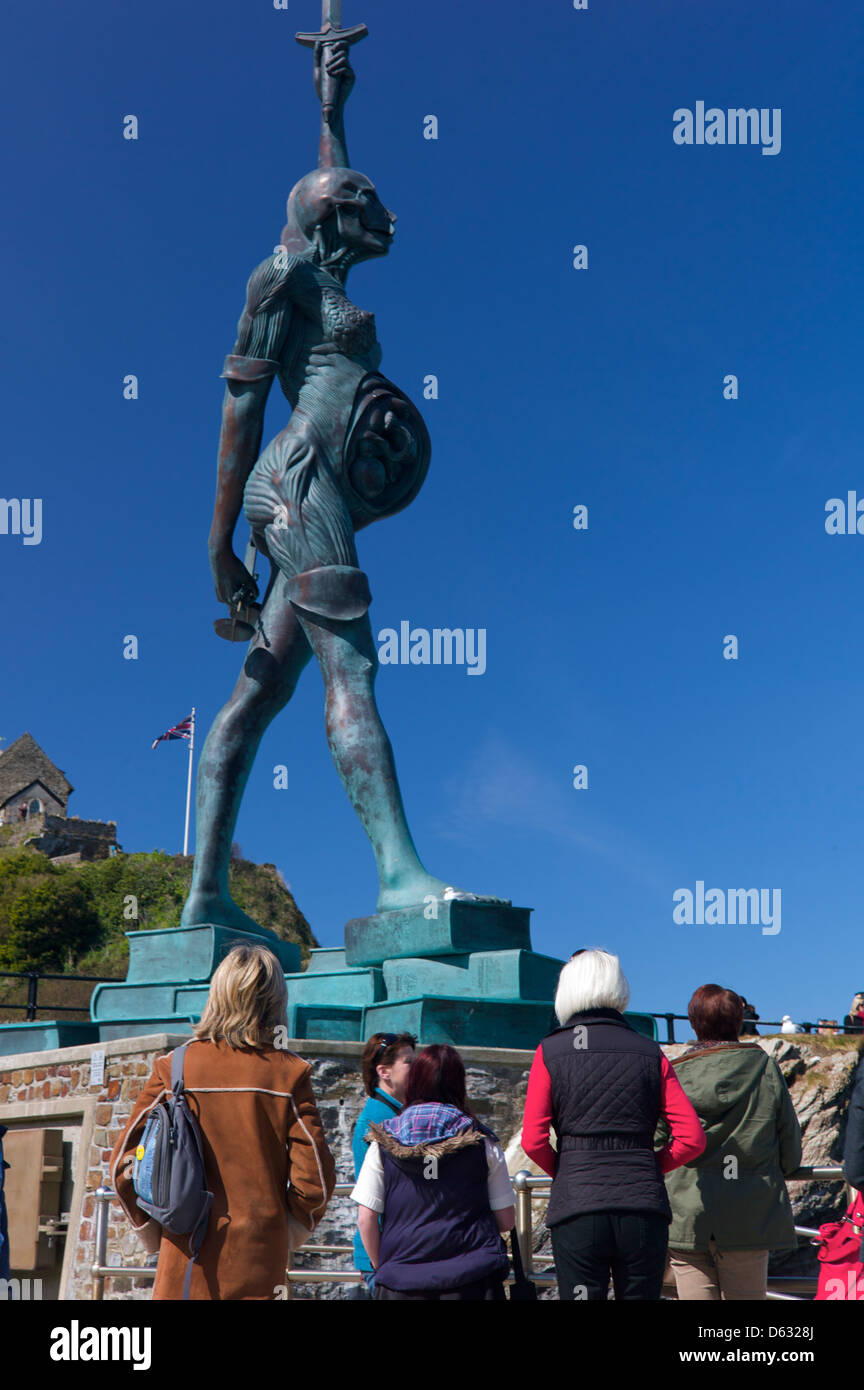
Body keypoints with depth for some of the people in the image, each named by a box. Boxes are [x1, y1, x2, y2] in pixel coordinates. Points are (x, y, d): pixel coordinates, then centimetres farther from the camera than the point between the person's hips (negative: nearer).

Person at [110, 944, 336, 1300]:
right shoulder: (288, 1073, -5)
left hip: (187, 1257, 1)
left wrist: (154, 1229, 12)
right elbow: (315, 1175, -6)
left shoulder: (174, 1067, -2)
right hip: (259, 1257, -1)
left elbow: (124, 1162, -1)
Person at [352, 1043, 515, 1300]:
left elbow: (365, 1219, 0)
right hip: (473, 1279, 0)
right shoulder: (482, 1143, 1)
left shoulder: (383, 1143, 1)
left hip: (402, 1283, 1)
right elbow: (506, 1220, 5)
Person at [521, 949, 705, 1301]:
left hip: (576, 1207, -1)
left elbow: (533, 1141, -6)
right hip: (644, 1206, 2)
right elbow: (692, 1138, -1)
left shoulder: (550, 1052, 0)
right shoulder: (650, 1053, 5)